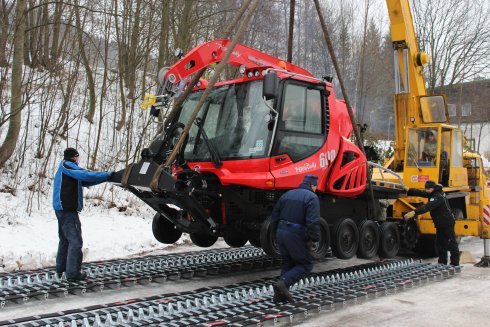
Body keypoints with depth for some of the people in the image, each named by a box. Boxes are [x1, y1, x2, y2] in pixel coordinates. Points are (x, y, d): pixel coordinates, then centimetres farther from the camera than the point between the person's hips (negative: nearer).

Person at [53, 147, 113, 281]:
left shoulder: (64, 168, 22)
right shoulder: (67, 165, -9)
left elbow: (85, 181, 15)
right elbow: (86, 175, -24)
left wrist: (105, 177, 2)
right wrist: (108, 174, -18)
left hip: (62, 209, 11)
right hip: (68, 209, -11)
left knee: (65, 239, 20)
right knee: (75, 241, -9)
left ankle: (61, 269, 29)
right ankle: (73, 273, -9)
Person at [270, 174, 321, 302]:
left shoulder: (287, 194, 14)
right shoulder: (312, 197, -8)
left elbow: (275, 216, 16)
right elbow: (313, 222, -19)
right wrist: (313, 239, -12)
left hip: (281, 231, 7)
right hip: (296, 235, -7)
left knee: (288, 263, 18)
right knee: (306, 264, 6)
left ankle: (280, 294, 15)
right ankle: (283, 283, -11)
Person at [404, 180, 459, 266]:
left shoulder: (438, 197, -27)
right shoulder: (434, 194, 5)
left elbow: (428, 206, -41)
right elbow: (421, 193, 3)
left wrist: (414, 212, -51)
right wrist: (408, 191, -10)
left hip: (447, 223, -11)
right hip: (441, 224, 11)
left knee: (451, 243, -2)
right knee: (440, 243, 15)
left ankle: (455, 264, 6)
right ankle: (442, 263, 23)